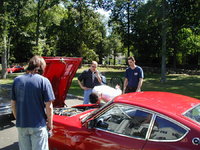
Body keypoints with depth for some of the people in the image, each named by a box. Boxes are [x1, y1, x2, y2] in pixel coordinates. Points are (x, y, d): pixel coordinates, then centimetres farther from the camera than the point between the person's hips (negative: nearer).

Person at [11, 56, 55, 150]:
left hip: (21, 125, 5)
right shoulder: (44, 81, -12)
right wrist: (50, 123, 0)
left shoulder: (17, 80, 1)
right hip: (38, 125, -4)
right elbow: (49, 107, -13)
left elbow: (13, 104, 6)